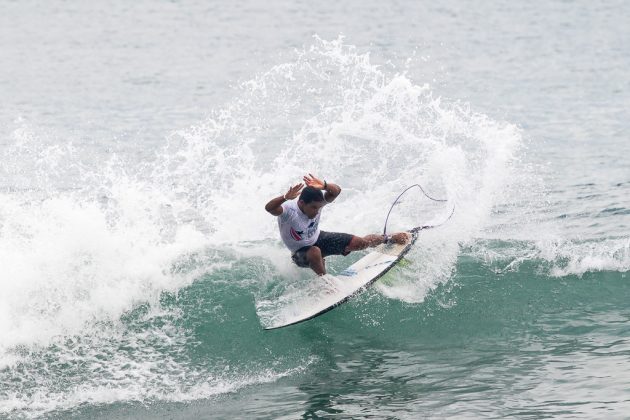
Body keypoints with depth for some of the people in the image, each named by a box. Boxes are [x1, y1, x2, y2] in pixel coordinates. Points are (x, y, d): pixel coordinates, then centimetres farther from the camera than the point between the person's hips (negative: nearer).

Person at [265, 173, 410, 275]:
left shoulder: (316, 201, -23)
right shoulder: (288, 210, -36)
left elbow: (336, 191, -36)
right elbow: (269, 208, -57)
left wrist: (324, 186, -57)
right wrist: (286, 197, -76)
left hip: (319, 238, 5)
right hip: (301, 252, -5)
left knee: (361, 243, 2)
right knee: (315, 252, -43)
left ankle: (390, 239, 31)